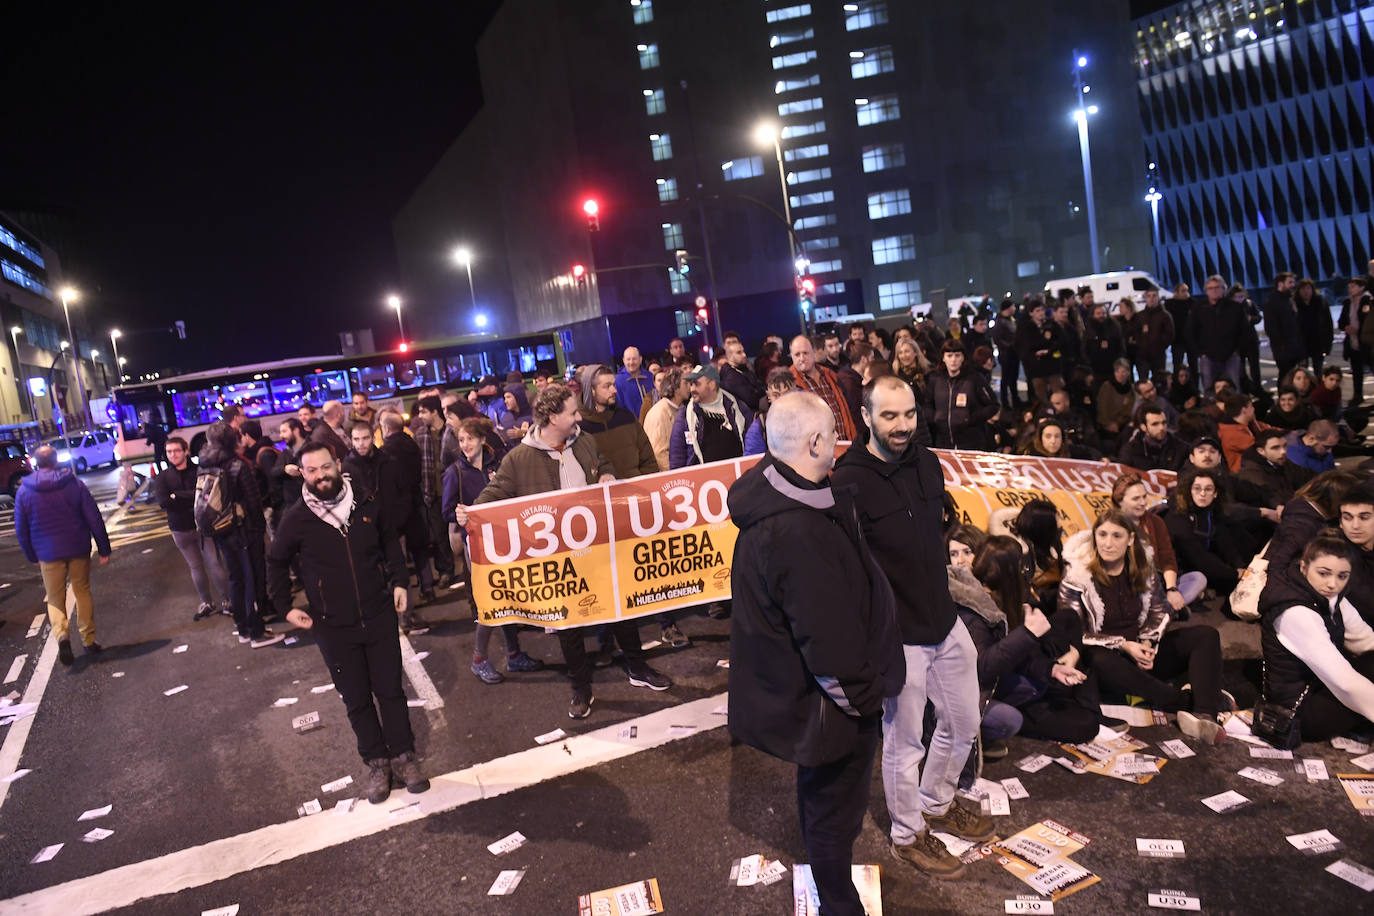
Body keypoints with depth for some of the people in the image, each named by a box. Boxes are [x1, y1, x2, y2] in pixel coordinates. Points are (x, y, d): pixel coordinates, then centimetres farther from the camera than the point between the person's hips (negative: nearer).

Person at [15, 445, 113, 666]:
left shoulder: (24, 491, -3)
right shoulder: (74, 484, -5)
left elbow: (21, 529, 3)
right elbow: (94, 519, -6)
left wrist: (32, 557, 14)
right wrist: (104, 549, 1)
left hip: (48, 554, 0)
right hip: (78, 549, 0)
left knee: (55, 599, 11)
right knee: (83, 593, 14)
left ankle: (61, 635, -14)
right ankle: (89, 640, 16)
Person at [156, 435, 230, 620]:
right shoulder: (162, 478, 2)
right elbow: (163, 502, -13)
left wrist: (178, 496, -17)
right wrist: (192, 501, -16)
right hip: (181, 529, 3)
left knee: (215, 563, 0)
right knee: (195, 566, 11)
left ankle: (226, 600, 10)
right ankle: (206, 602, 23)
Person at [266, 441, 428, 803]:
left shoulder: (367, 503, -4)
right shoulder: (297, 519, -7)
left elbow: (390, 542, 13)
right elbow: (276, 563, 9)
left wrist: (399, 582, 5)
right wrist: (285, 607, 4)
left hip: (380, 617, 1)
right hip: (334, 627, -1)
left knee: (390, 691, 9)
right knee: (357, 700, 9)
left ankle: (403, 756, 24)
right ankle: (376, 763, 25)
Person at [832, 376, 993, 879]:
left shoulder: (927, 463, 3)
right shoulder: (850, 482, -19)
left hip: (946, 623, 7)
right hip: (897, 635, -7)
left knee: (963, 724, 22)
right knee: (904, 743, 8)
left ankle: (936, 803, 47)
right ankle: (908, 835, 33)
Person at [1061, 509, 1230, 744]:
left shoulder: (1141, 569, 5)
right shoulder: (1077, 576, -10)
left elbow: (1158, 613, 14)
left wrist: (1148, 644, -6)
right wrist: (1124, 646, -18)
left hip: (1142, 652, 6)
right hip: (1107, 655, -5)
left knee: (1206, 636, -11)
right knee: (1102, 663, -41)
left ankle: (1205, 716, -35)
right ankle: (1195, 702, -32)